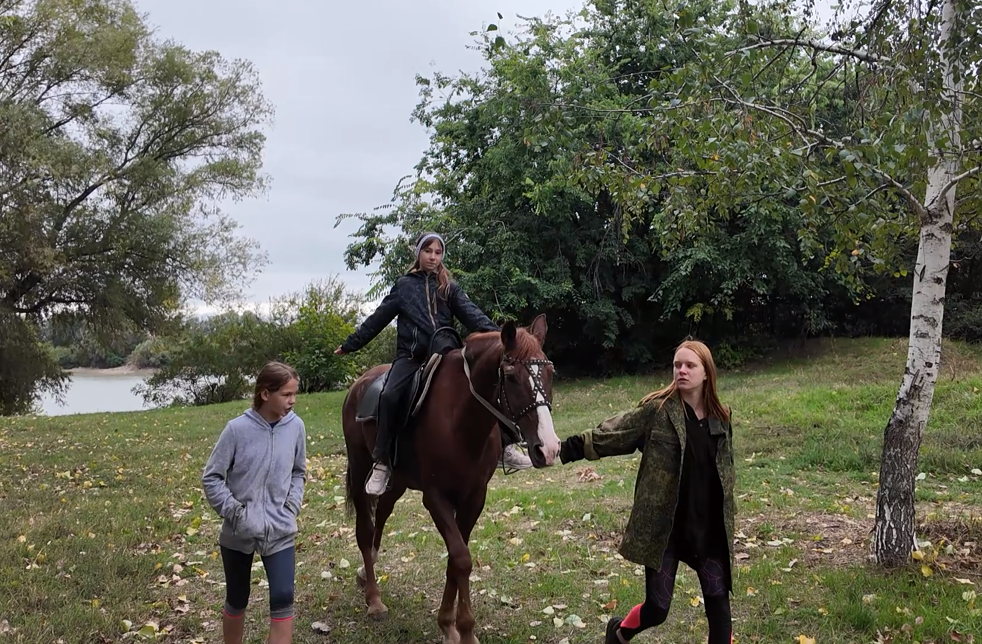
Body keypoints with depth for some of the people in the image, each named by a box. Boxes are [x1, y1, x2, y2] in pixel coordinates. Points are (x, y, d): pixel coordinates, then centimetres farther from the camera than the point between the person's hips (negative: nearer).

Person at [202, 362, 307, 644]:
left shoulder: (296, 426, -5)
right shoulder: (238, 428, -15)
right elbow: (211, 477, -6)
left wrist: (293, 505, -2)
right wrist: (232, 510, -13)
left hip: (280, 531, 2)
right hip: (239, 532, -1)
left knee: (283, 598, -6)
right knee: (237, 600, 15)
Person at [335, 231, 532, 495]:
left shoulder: (450, 287, 12)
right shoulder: (404, 286, 12)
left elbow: (471, 314, -1)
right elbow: (378, 319, 15)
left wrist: (495, 334, -18)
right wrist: (350, 345, 16)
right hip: (410, 356, -1)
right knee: (390, 396, -27)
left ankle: (505, 447, -7)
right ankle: (382, 463, -20)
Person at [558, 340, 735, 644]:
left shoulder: (720, 417, 4)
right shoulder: (657, 409, -8)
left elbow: (725, 472, 14)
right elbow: (609, 434, -12)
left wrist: (727, 520, 15)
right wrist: (566, 449, -22)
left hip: (709, 529, 4)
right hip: (663, 528, -4)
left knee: (719, 608, 5)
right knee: (657, 610, 4)